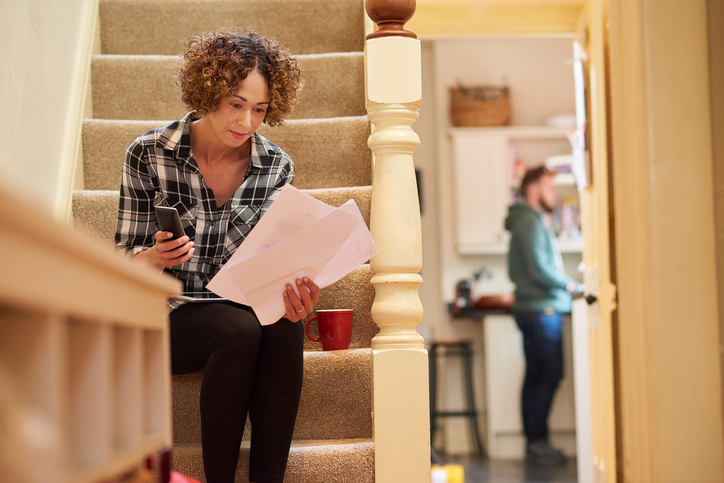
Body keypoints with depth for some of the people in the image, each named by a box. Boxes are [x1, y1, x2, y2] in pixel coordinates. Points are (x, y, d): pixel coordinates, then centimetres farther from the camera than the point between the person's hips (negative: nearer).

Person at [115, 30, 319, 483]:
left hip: (242, 306, 3)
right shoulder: (149, 155, -6)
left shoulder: (277, 166, 2)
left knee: (284, 325, -32)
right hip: (168, 312, -3)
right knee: (239, 328, -34)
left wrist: (293, 291, -23)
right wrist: (156, 257, -26)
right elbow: (128, 259, -2)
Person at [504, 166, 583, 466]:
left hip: (535, 309, 10)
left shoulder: (532, 222, 20)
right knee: (550, 374, -10)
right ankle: (537, 441, -8)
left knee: (536, 376, 9)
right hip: (542, 309, -10)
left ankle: (533, 440, 12)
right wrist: (571, 286, -8)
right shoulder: (530, 222, -12)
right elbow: (539, 270, -19)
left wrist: (564, 285, 14)